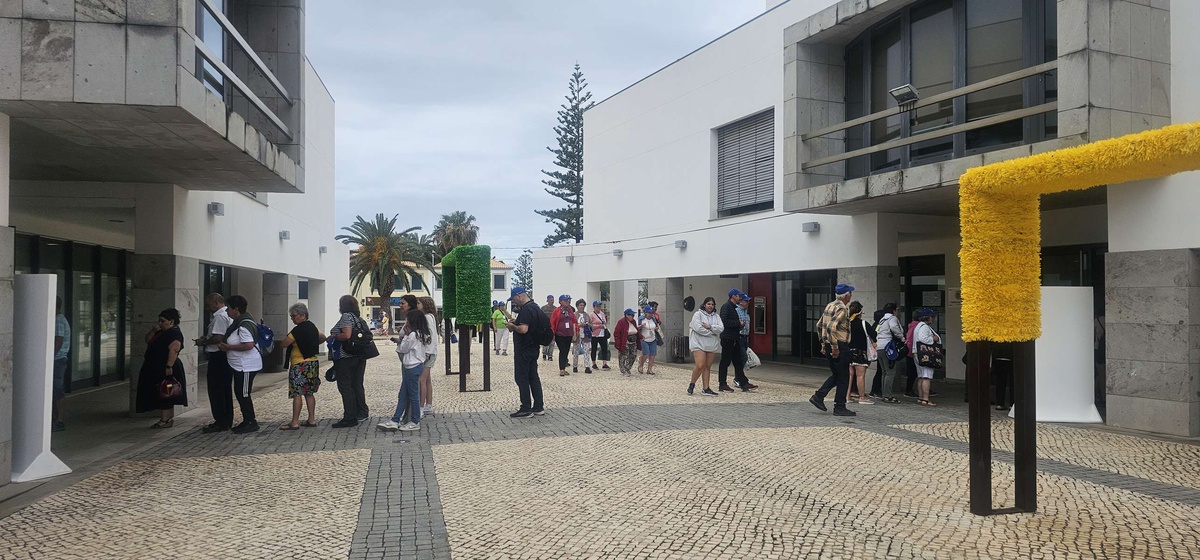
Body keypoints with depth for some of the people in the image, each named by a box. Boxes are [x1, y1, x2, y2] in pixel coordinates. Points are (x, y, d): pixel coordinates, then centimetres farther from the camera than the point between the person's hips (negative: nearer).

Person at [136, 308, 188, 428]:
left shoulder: (174, 333, -16)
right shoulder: (161, 333, 17)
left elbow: (173, 351, -25)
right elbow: (147, 340, 19)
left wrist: (169, 367, -32)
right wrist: (154, 330, 2)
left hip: (166, 370, -10)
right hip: (156, 369, 10)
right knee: (161, 395, 12)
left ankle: (165, 420, -4)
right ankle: (168, 418, 17)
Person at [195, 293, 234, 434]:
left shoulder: (219, 316, -16)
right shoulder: (228, 315, 15)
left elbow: (218, 338, -25)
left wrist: (204, 342, -9)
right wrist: (206, 339, 11)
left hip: (218, 358, -10)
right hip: (226, 357, 10)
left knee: (216, 391, -3)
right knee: (226, 390, 14)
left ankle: (220, 423, 0)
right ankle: (227, 422, 20)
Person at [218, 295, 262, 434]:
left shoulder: (244, 325, -22)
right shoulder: (238, 322, 11)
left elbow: (249, 345, -31)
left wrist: (228, 347, -23)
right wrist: (227, 346, 11)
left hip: (246, 366, -11)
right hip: (240, 365, 11)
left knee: (244, 394, -3)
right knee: (239, 393, 16)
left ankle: (251, 422, 8)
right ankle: (247, 421, 25)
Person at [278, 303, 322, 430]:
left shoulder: (298, 330, -16)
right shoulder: (312, 327, 10)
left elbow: (284, 344, -17)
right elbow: (322, 337, 26)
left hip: (300, 365, -9)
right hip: (313, 362, 9)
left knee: (297, 393, -5)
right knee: (309, 393, 13)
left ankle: (294, 422, -5)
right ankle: (311, 420, 15)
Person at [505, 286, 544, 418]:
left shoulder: (526, 310, -20)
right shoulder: (534, 306, 12)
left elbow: (523, 329, -29)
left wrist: (512, 326, -12)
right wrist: (516, 322, 15)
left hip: (523, 350, -10)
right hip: (533, 349, 10)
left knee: (521, 378, -3)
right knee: (533, 377, 13)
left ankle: (526, 409, 0)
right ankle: (538, 407, 16)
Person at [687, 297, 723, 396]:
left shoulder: (716, 316, 14)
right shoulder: (698, 314, -1)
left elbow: (721, 328, 0)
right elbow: (698, 328, -14)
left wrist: (710, 327, -14)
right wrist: (712, 332, -8)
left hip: (712, 345, 5)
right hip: (699, 343, -5)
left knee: (707, 367, 6)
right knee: (700, 366, -14)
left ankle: (706, 389, 10)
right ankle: (692, 384, 6)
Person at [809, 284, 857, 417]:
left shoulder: (830, 306, 12)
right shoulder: (841, 309, -16)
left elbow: (819, 325, 19)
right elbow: (831, 327, -28)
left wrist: (823, 344, 23)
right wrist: (835, 347, -23)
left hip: (829, 345, 9)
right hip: (840, 347, -9)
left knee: (836, 375, 19)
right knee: (843, 378, 0)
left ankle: (818, 396, 12)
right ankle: (839, 408, 5)